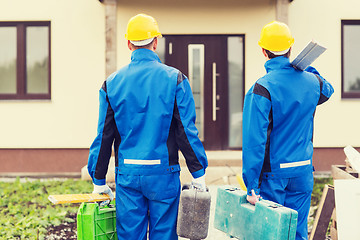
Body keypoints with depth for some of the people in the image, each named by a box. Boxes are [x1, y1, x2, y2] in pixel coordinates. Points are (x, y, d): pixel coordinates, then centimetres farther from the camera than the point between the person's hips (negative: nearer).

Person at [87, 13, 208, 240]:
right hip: (163, 172, -2)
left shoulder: (112, 83, 3)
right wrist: (199, 172, 1)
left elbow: (104, 136, 5)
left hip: (127, 173, 2)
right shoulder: (174, 79, -3)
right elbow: (187, 130, -6)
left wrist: (99, 180, 12)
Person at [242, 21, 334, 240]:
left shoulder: (262, 88, -16)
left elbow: (254, 140, -21)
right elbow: (327, 90, 28)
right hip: (303, 172, 5)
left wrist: (252, 185, -20)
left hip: (272, 172, -4)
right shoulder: (311, 82, 0)